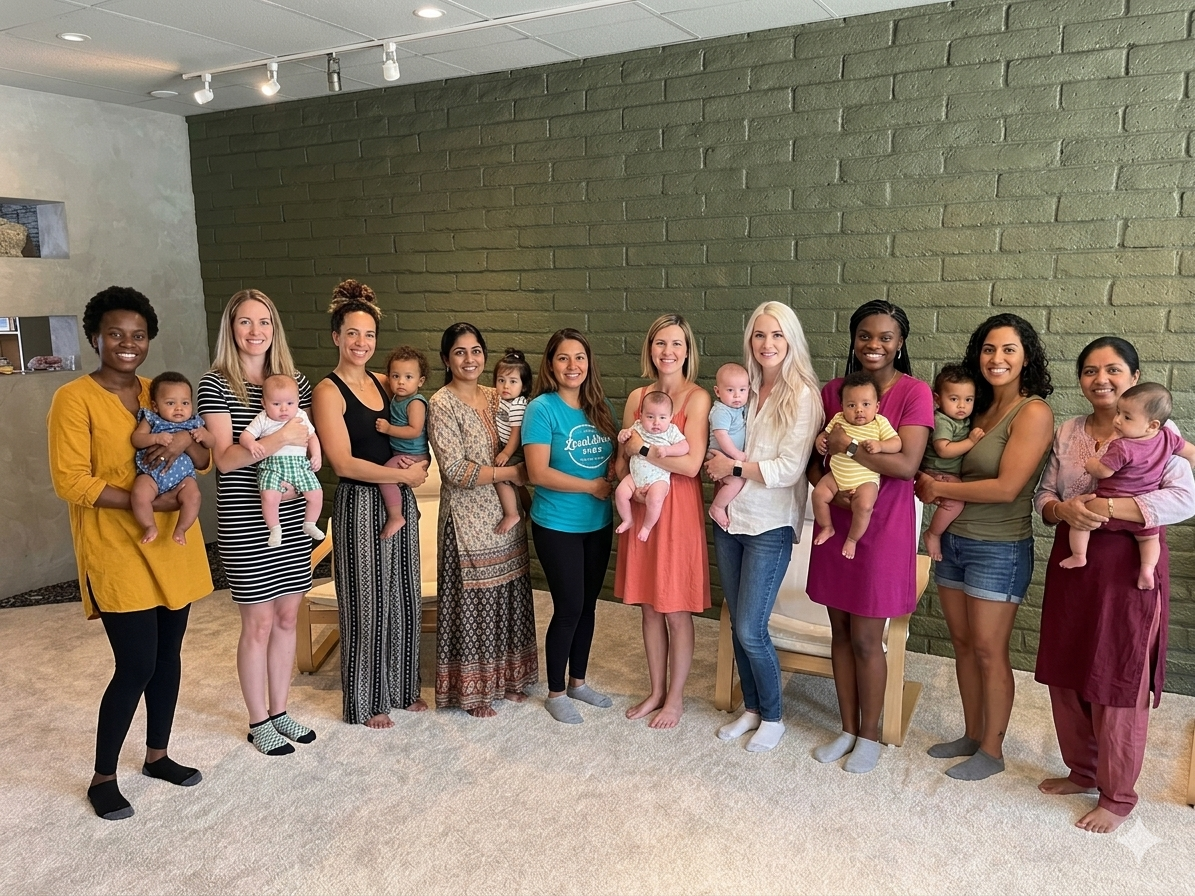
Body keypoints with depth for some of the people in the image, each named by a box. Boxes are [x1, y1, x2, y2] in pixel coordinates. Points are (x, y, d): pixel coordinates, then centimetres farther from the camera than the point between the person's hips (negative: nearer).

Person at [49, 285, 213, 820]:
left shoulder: (158, 393, 10)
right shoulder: (74, 399, -8)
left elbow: (205, 460, 10)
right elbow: (71, 482, -14)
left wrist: (185, 439, -13)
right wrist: (146, 501, -21)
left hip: (172, 545, 6)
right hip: (116, 550, -6)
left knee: (168, 655, 13)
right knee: (136, 666, -4)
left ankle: (158, 755, 32)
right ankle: (102, 778, 16)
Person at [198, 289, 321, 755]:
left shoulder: (295, 380, 6)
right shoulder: (216, 385, -7)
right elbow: (225, 457, -15)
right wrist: (279, 439, -28)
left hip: (290, 517, 5)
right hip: (244, 522, -5)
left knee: (287, 617, 13)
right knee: (259, 622, 4)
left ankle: (279, 711, 30)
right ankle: (258, 722, 23)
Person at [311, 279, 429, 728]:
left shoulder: (383, 383, 9)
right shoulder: (329, 392, -10)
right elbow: (343, 462, -17)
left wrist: (419, 464, 0)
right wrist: (403, 474, -15)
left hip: (400, 502, 6)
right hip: (359, 504, -6)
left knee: (405, 599, 14)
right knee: (367, 605, 3)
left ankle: (403, 688, 31)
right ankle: (366, 702, 20)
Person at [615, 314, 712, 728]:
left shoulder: (697, 398, -10)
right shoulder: (638, 397, 7)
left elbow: (691, 464, -19)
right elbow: (622, 457, 13)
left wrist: (641, 448, -12)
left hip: (679, 510, -5)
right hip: (641, 508, 5)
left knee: (676, 610, 6)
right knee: (650, 607, 15)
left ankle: (675, 698, 24)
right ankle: (655, 691, 31)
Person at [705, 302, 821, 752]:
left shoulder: (803, 396, -11)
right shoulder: (744, 388, 6)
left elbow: (789, 469, -17)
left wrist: (735, 467, -11)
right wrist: (719, 465, -5)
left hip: (770, 527, -6)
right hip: (729, 518, 6)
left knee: (750, 629, -3)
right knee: (738, 625, 13)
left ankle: (773, 718, 20)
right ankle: (751, 709, 32)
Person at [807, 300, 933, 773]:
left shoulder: (914, 393, -9)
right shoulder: (833, 391, 5)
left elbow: (907, 464, -19)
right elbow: (814, 459, 7)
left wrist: (847, 447, -16)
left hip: (883, 528, -4)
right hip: (835, 523, 5)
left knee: (866, 638, 4)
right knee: (840, 631, 13)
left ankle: (869, 734, 25)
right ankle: (847, 729, 30)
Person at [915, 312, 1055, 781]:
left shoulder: (1033, 412, -14)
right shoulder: (979, 408, 9)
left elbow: (1007, 487, -20)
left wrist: (939, 488, -11)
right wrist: (933, 485, -10)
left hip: (999, 549, -7)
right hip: (953, 541, 7)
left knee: (989, 651, 3)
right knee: (963, 643, 15)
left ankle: (992, 751, 19)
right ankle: (972, 736, 30)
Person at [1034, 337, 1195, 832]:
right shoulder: (1067, 432, 9)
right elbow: (1043, 495, 9)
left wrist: (1105, 507, -25)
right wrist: (1064, 509, -14)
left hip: (1128, 569, -5)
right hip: (1070, 565, 5)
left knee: (1117, 686, 3)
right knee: (1066, 677, 13)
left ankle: (1117, 796, 21)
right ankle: (1082, 771, 34)